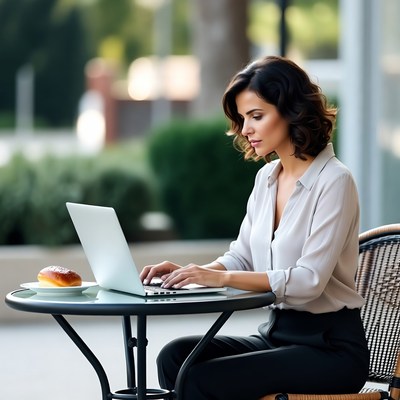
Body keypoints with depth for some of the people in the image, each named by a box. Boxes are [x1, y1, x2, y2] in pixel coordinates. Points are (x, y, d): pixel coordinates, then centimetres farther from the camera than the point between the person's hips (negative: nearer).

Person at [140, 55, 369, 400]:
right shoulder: (267, 177, 11)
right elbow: (241, 257, 15)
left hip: (330, 346, -7)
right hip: (276, 333, 7)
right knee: (175, 356, -17)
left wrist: (221, 278, -28)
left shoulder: (334, 181, -13)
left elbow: (309, 280, -22)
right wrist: (193, 272, -6)